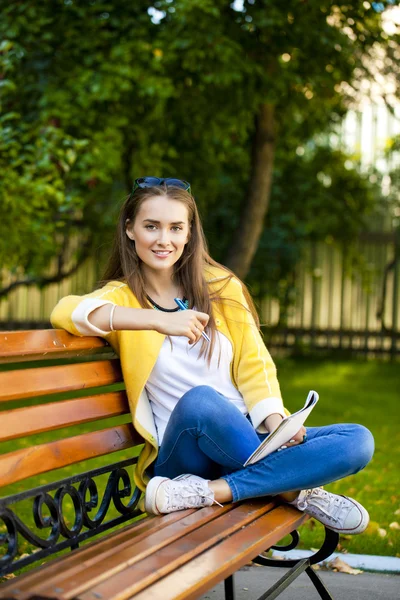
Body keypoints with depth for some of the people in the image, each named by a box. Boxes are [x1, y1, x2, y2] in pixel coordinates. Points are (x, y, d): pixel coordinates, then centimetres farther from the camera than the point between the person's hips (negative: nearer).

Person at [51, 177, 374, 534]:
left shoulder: (222, 288, 11)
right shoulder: (121, 297, 2)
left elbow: (253, 364, 8)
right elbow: (66, 311, -20)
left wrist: (276, 422, -12)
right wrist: (157, 320, -33)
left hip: (250, 442, 3)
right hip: (183, 452, -3)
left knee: (359, 442, -18)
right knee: (200, 400, -37)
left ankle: (215, 490, -21)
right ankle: (294, 491, -16)